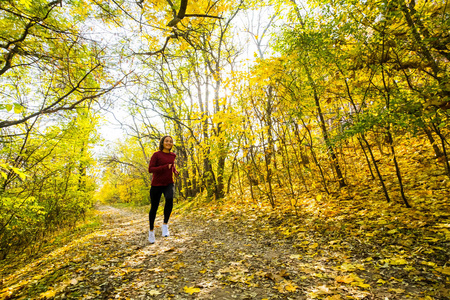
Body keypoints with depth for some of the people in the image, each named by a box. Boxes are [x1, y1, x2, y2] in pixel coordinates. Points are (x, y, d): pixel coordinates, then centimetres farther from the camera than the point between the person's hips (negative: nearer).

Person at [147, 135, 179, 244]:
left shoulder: (173, 155, 7)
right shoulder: (156, 154, -8)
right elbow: (150, 169, -13)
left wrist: (175, 171, 7)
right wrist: (166, 167, -22)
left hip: (169, 184, 2)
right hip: (157, 185, -2)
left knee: (169, 199, -30)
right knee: (154, 208, 7)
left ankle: (165, 224, -12)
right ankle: (151, 230, 31)